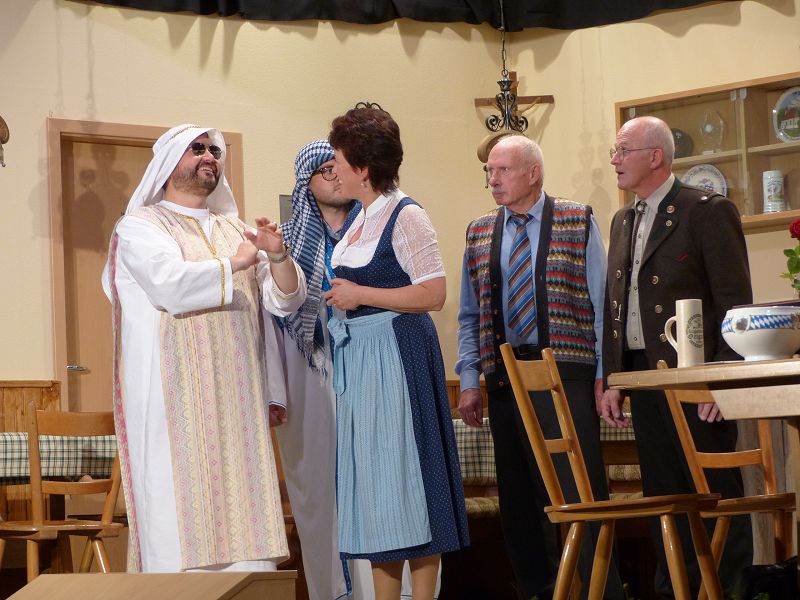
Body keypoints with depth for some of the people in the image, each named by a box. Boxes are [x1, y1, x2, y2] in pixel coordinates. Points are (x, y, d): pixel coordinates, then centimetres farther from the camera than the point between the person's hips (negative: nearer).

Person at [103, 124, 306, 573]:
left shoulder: (236, 230, 18)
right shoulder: (140, 226, 2)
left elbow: (287, 300, 11)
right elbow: (171, 283, -18)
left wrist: (278, 257, -8)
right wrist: (235, 264, -5)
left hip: (238, 399, 5)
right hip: (176, 398, -5)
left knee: (245, 521, 1)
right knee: (184, 520, -7)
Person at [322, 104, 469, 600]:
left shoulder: (406, 216, -12)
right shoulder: (362, 219, 12)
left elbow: (433, 294, -18)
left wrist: (359, 295, -15)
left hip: (397, 353, -9)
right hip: (357, 355, 9)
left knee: (405, 479, -5)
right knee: (371, 484, 9)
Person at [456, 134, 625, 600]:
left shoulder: (578, 222, 2)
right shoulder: (480, 233, 13)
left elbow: (601, 301, 0)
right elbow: (470, 316, 14)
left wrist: (604, 375, -5)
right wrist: (470, 381, 6)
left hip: (565, 371, -4)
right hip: (504, 377, 4)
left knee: (581, 490, -9)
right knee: (518, 494, 8)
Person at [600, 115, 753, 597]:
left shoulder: (708, 211, -6)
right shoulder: (623, 221, 17)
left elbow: (735, 301, -10)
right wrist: (612, 379, 12)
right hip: (642, 376, 7)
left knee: (716, 494, -3)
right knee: (664, 498, 10)